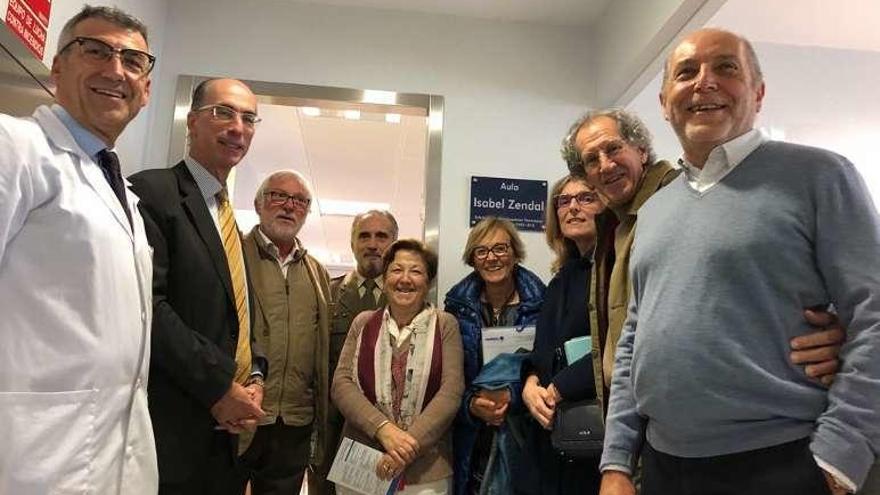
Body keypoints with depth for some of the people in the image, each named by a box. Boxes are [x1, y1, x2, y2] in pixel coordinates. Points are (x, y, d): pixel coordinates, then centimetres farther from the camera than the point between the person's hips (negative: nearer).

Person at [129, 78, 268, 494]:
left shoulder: (228, 216, 18)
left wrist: (254, 377, 3)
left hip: (227, 422, 8)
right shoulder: (152, 191, -8)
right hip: (171, 425, -8)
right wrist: (219, 384, -18)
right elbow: (146, 306, -19)